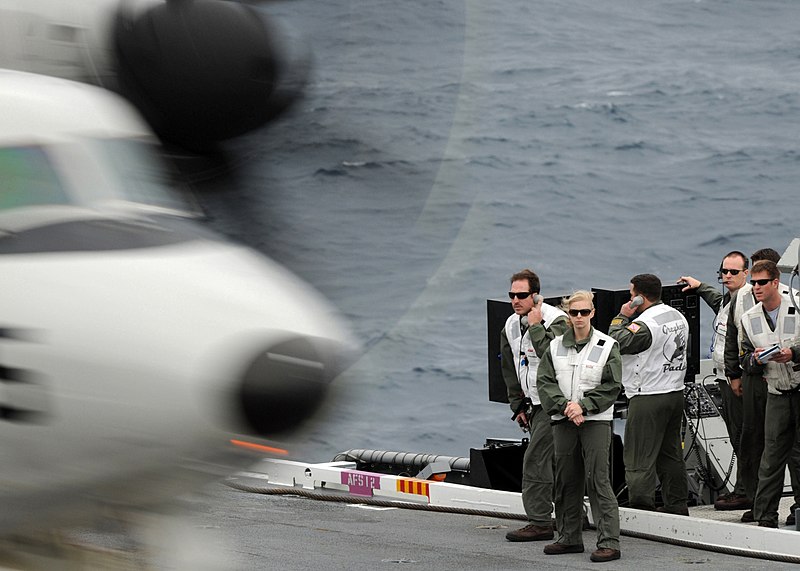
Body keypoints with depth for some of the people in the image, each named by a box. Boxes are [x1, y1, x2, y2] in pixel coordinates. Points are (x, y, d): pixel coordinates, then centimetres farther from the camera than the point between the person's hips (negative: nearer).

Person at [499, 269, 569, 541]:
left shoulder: (557, 320, -15)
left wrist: (535, 326, -26)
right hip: (533, 404, 8)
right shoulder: (511, 326, 10)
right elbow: (509, 369, 19)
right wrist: (518, 405, 17)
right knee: (551, 460, 12)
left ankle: (540, 523, -11)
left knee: (535, 460, -13)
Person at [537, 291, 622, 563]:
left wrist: (583, 406, -15)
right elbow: (544, 381, 3)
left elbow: (611, 386, -5)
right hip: (563, 420, 4)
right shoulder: (556, 346, 9)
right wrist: (564, 406, -11)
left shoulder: (607, 346, -2)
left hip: (596, 420, -4)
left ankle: (609, 542, -11)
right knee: (566, 481, 10)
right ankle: (570, 538, 21)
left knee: (598, 481, -10)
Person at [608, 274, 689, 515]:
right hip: (676, 393, 9)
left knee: (640, 457, -5)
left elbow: (617, 342, -17)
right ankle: (677, 504, 18)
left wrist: (622, 317, -5)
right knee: (670, 454, 15)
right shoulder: (678, 317, 11)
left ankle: (641, 506, -8)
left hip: (648, 398, -9)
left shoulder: (645, 323, -17)